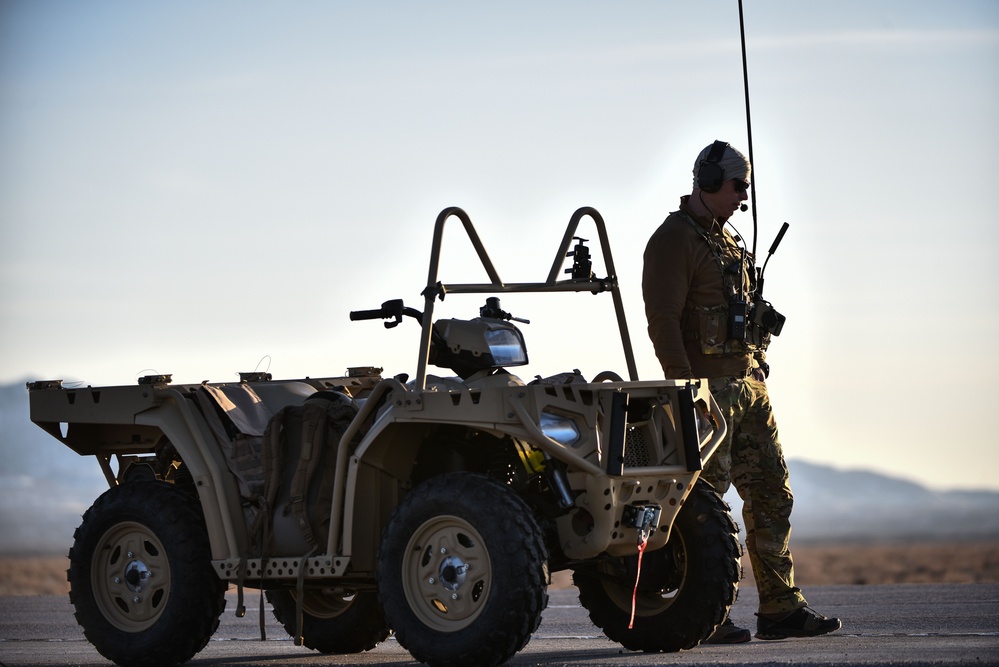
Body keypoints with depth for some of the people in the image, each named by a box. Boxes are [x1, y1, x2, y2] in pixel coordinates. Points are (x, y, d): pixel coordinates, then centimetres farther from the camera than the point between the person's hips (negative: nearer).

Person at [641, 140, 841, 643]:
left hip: (748, 385, 9)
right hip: (708, 385, -9)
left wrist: (757, 372, 18)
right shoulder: (674, 240, -9)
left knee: (772, 495, 7)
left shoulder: (726, 239, 19)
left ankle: (780, 608, 10)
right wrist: (686, 390, -22)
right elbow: (663, 319, -17)